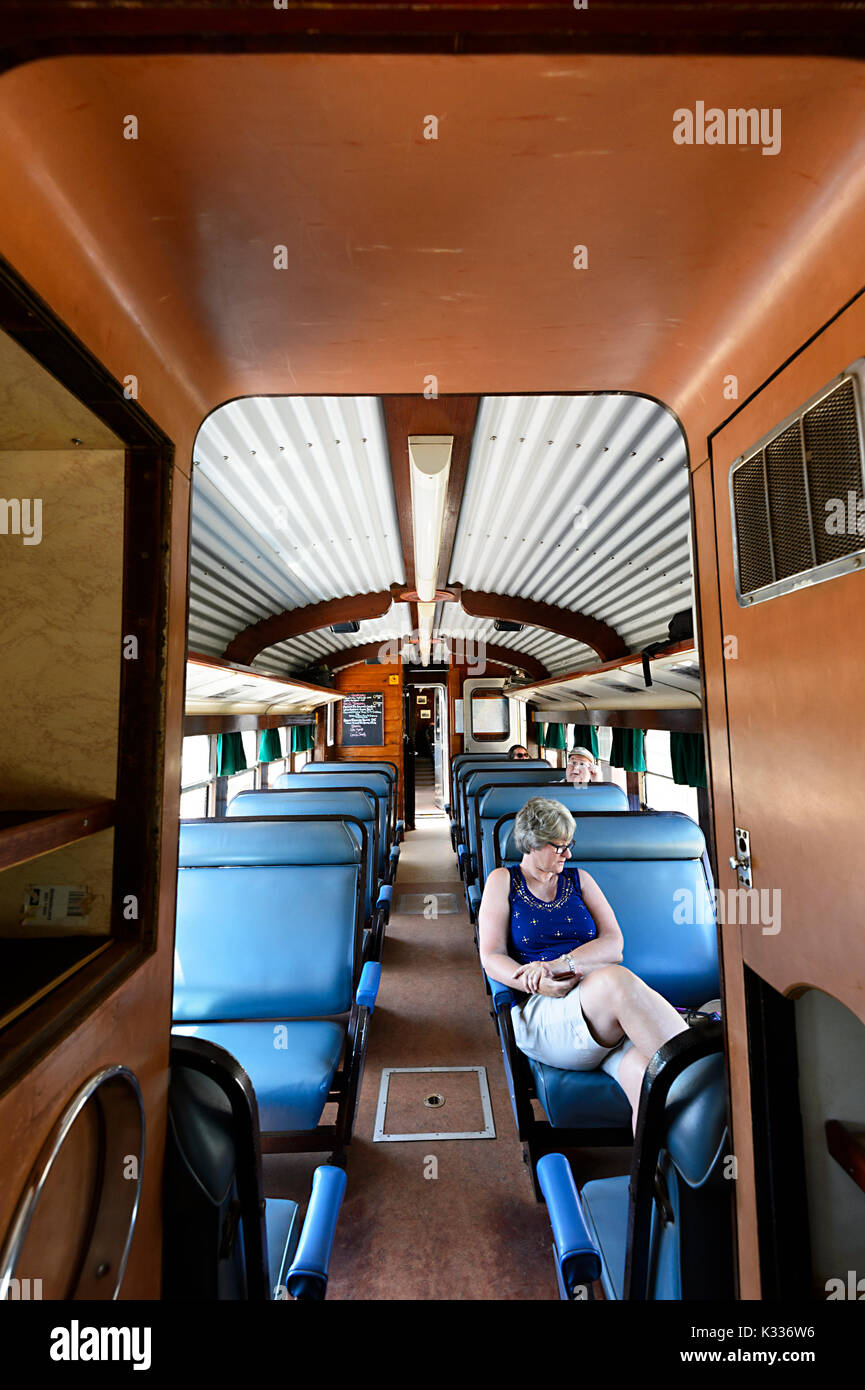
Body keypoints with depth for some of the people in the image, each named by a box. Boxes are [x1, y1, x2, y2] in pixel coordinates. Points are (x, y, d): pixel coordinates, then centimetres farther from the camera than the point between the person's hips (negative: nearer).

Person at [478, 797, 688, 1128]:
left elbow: (613, 943, 6)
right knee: (616, 980, -35)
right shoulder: (503, 881, 10)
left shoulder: (579, 880, 19)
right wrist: (539, 985, -18)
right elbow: (492, 958, 2)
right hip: (542, 1011, -3)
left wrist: (561, 964, -13)